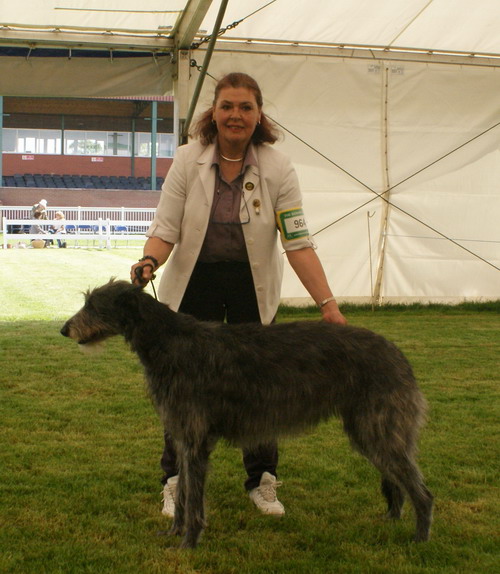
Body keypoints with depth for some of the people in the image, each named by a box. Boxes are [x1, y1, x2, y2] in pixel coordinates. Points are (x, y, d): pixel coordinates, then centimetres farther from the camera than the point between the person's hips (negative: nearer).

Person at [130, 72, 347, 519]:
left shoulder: (278, 169, -13)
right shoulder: (188, 160, -11)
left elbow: (298, 242, -18)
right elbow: (166, 228, -11)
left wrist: (329, 305, -26)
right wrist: (150, 261, -33)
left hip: (253, 285, 0)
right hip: (195, 281, 0)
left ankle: (263, 481, 21)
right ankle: (176, 481, 18)